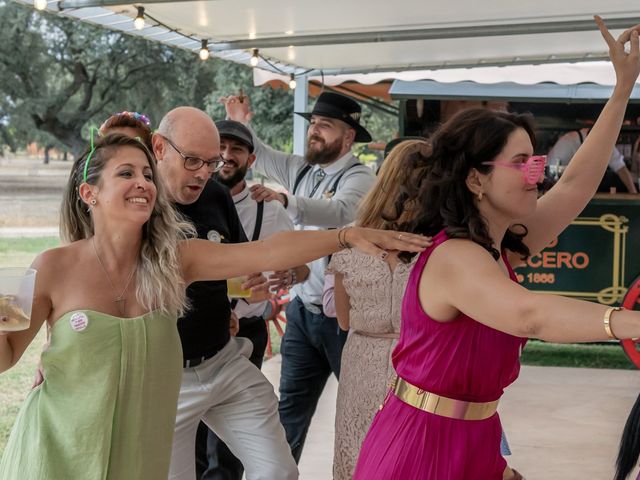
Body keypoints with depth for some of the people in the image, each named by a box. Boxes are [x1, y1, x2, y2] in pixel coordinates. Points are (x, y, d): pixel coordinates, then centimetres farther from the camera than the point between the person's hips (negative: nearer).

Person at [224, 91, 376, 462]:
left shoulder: (358, 178, -14)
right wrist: (240, 125, 10)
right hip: (302, 310, 6)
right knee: (291, 409, 12)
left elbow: (339, 212, -36)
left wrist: (285, 199, -49)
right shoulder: (303, 169, 9)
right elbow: (262, 156, 26)